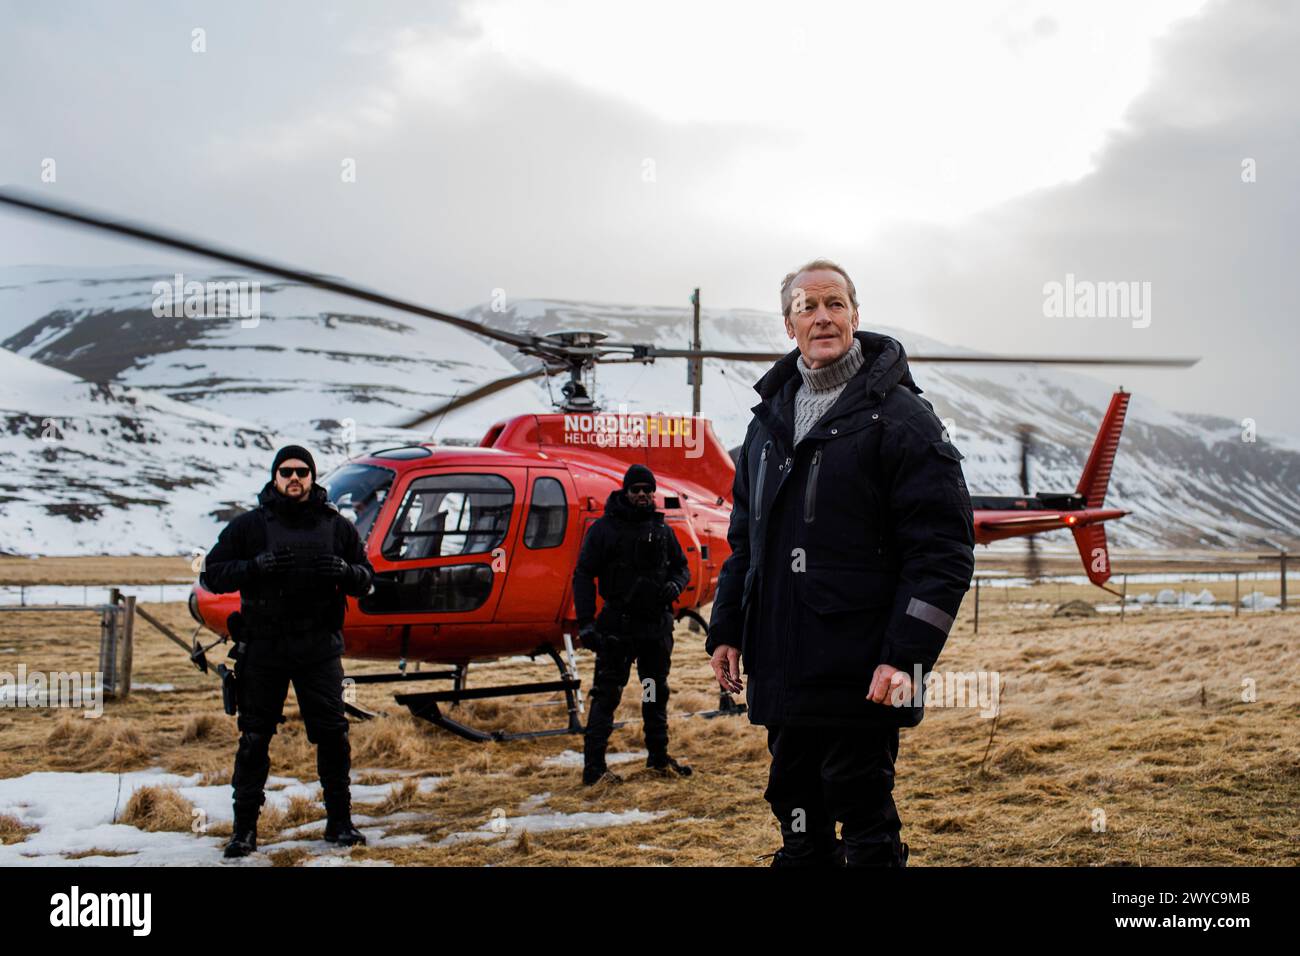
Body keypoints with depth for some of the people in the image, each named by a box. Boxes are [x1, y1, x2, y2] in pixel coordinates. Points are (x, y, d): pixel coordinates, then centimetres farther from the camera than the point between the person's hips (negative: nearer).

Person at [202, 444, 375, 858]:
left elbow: (366, 577, 11)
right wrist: (257, 565, -16)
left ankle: (340, 821, 12)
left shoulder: (336, 526, 9)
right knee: (254, 738, 3)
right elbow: (213, 574, 1)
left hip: (319, 648, 1)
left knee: (332, 734, 0)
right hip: (262, 647, -1)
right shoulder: (248, 525, 4)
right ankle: (244, 828, 10)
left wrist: (343, 570, -12)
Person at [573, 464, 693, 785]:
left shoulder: (661, 529, 10)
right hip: (618, 624, -5)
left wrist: (675, 584, -5)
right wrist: (585, 623, -12)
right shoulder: (604, 528, -4)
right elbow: (583, 576, -4)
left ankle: (659, 756, 29)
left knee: (657, 692, 16)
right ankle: (594, 765, -4)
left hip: (657, 625, 5)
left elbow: (681, 566, 20)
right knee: (606, 695, -6)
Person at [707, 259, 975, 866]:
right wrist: (726, 631, 14)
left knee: (865, 827, 0)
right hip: (782, 672, 6)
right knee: (798, 819, 14)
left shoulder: (900, 416, -7)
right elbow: (746, 538, 22)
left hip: (861, 676, -6)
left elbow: (944, 547, -12)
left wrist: (905, 656, -18)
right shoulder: (771, 417, 14)